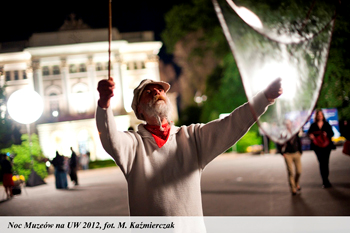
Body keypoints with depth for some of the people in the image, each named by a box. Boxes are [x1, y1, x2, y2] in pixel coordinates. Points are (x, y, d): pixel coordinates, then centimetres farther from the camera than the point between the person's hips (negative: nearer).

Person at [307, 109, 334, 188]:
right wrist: (310, 135, -21)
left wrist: (327, 134, -16)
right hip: (317, 146, -1)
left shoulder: (326, 124, 8)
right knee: (322, 163, -7)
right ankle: (326, 182, -4)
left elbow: (332, 133, 6)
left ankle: (325, 181, 16)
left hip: (326, 146, 1)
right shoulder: (313, 125, 6)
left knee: (325, 163, 3)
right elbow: (309, 132, 2)